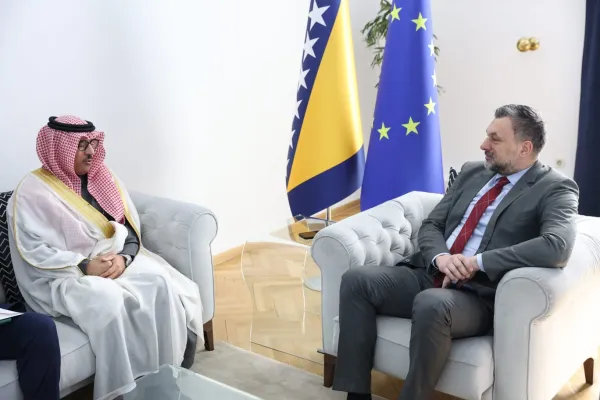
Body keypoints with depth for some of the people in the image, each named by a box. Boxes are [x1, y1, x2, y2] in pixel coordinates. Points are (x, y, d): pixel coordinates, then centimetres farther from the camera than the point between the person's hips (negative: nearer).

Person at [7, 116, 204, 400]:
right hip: (64, 276, -5)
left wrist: (123, 257, -13)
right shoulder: (32, 192, -6)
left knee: (161, 283, -25)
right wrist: (84, 267, -21)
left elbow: (131, 227, 8)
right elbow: (34, 251, -13)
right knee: (108, 300, -36)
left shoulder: (102, 178, 11)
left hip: (118, 261, 5)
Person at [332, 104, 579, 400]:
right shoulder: (472, 172, 17)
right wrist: (439, 257, -10)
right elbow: (431, 225, 14)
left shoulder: (555, 189, -2)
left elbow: (557, 247, -21)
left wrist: (478, 262, -21)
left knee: (431, 304, -38)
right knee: (357, 280, -14)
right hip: (431, 276, 7)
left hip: (479, 296, -6)